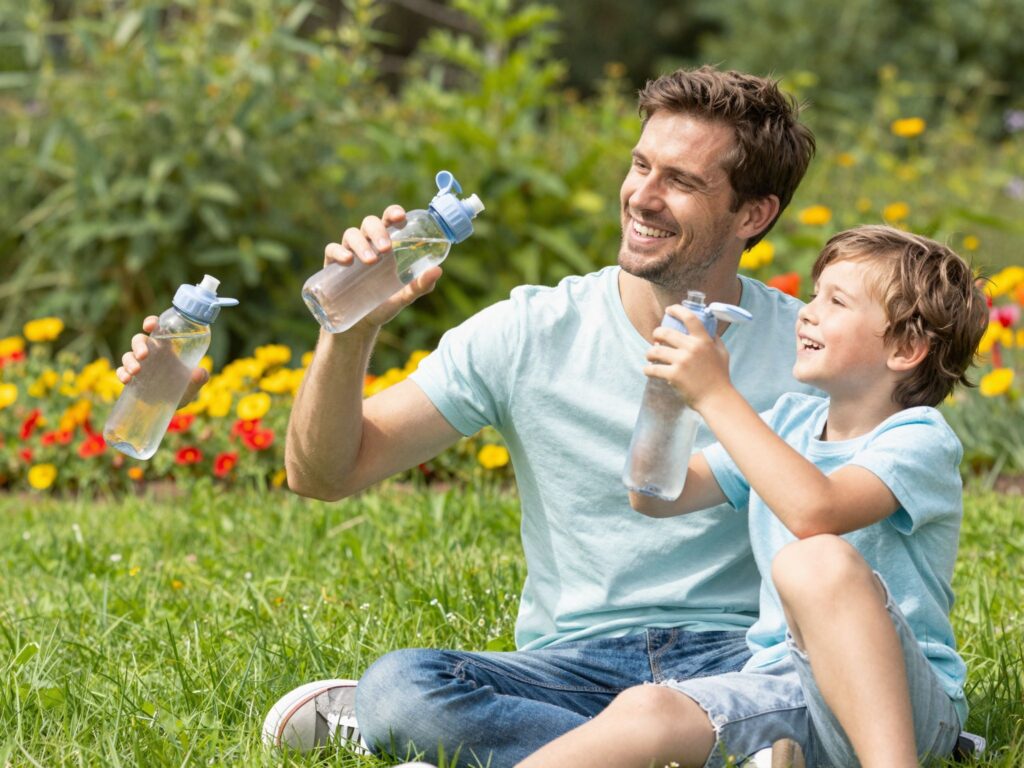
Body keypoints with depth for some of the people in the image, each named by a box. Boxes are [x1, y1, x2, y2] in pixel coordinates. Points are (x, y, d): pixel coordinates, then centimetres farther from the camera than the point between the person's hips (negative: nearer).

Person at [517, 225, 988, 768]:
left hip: (899, 704, -6)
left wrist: (715, 395, -22)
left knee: (819, 560, -36)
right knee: (643, 713, -23)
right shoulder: (789, 421, 16)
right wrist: (671, 387, 0)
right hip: (783, 687, 6)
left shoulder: (919, 439, -7)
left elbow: (815, 510, -27)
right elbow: (655, 496, 16)